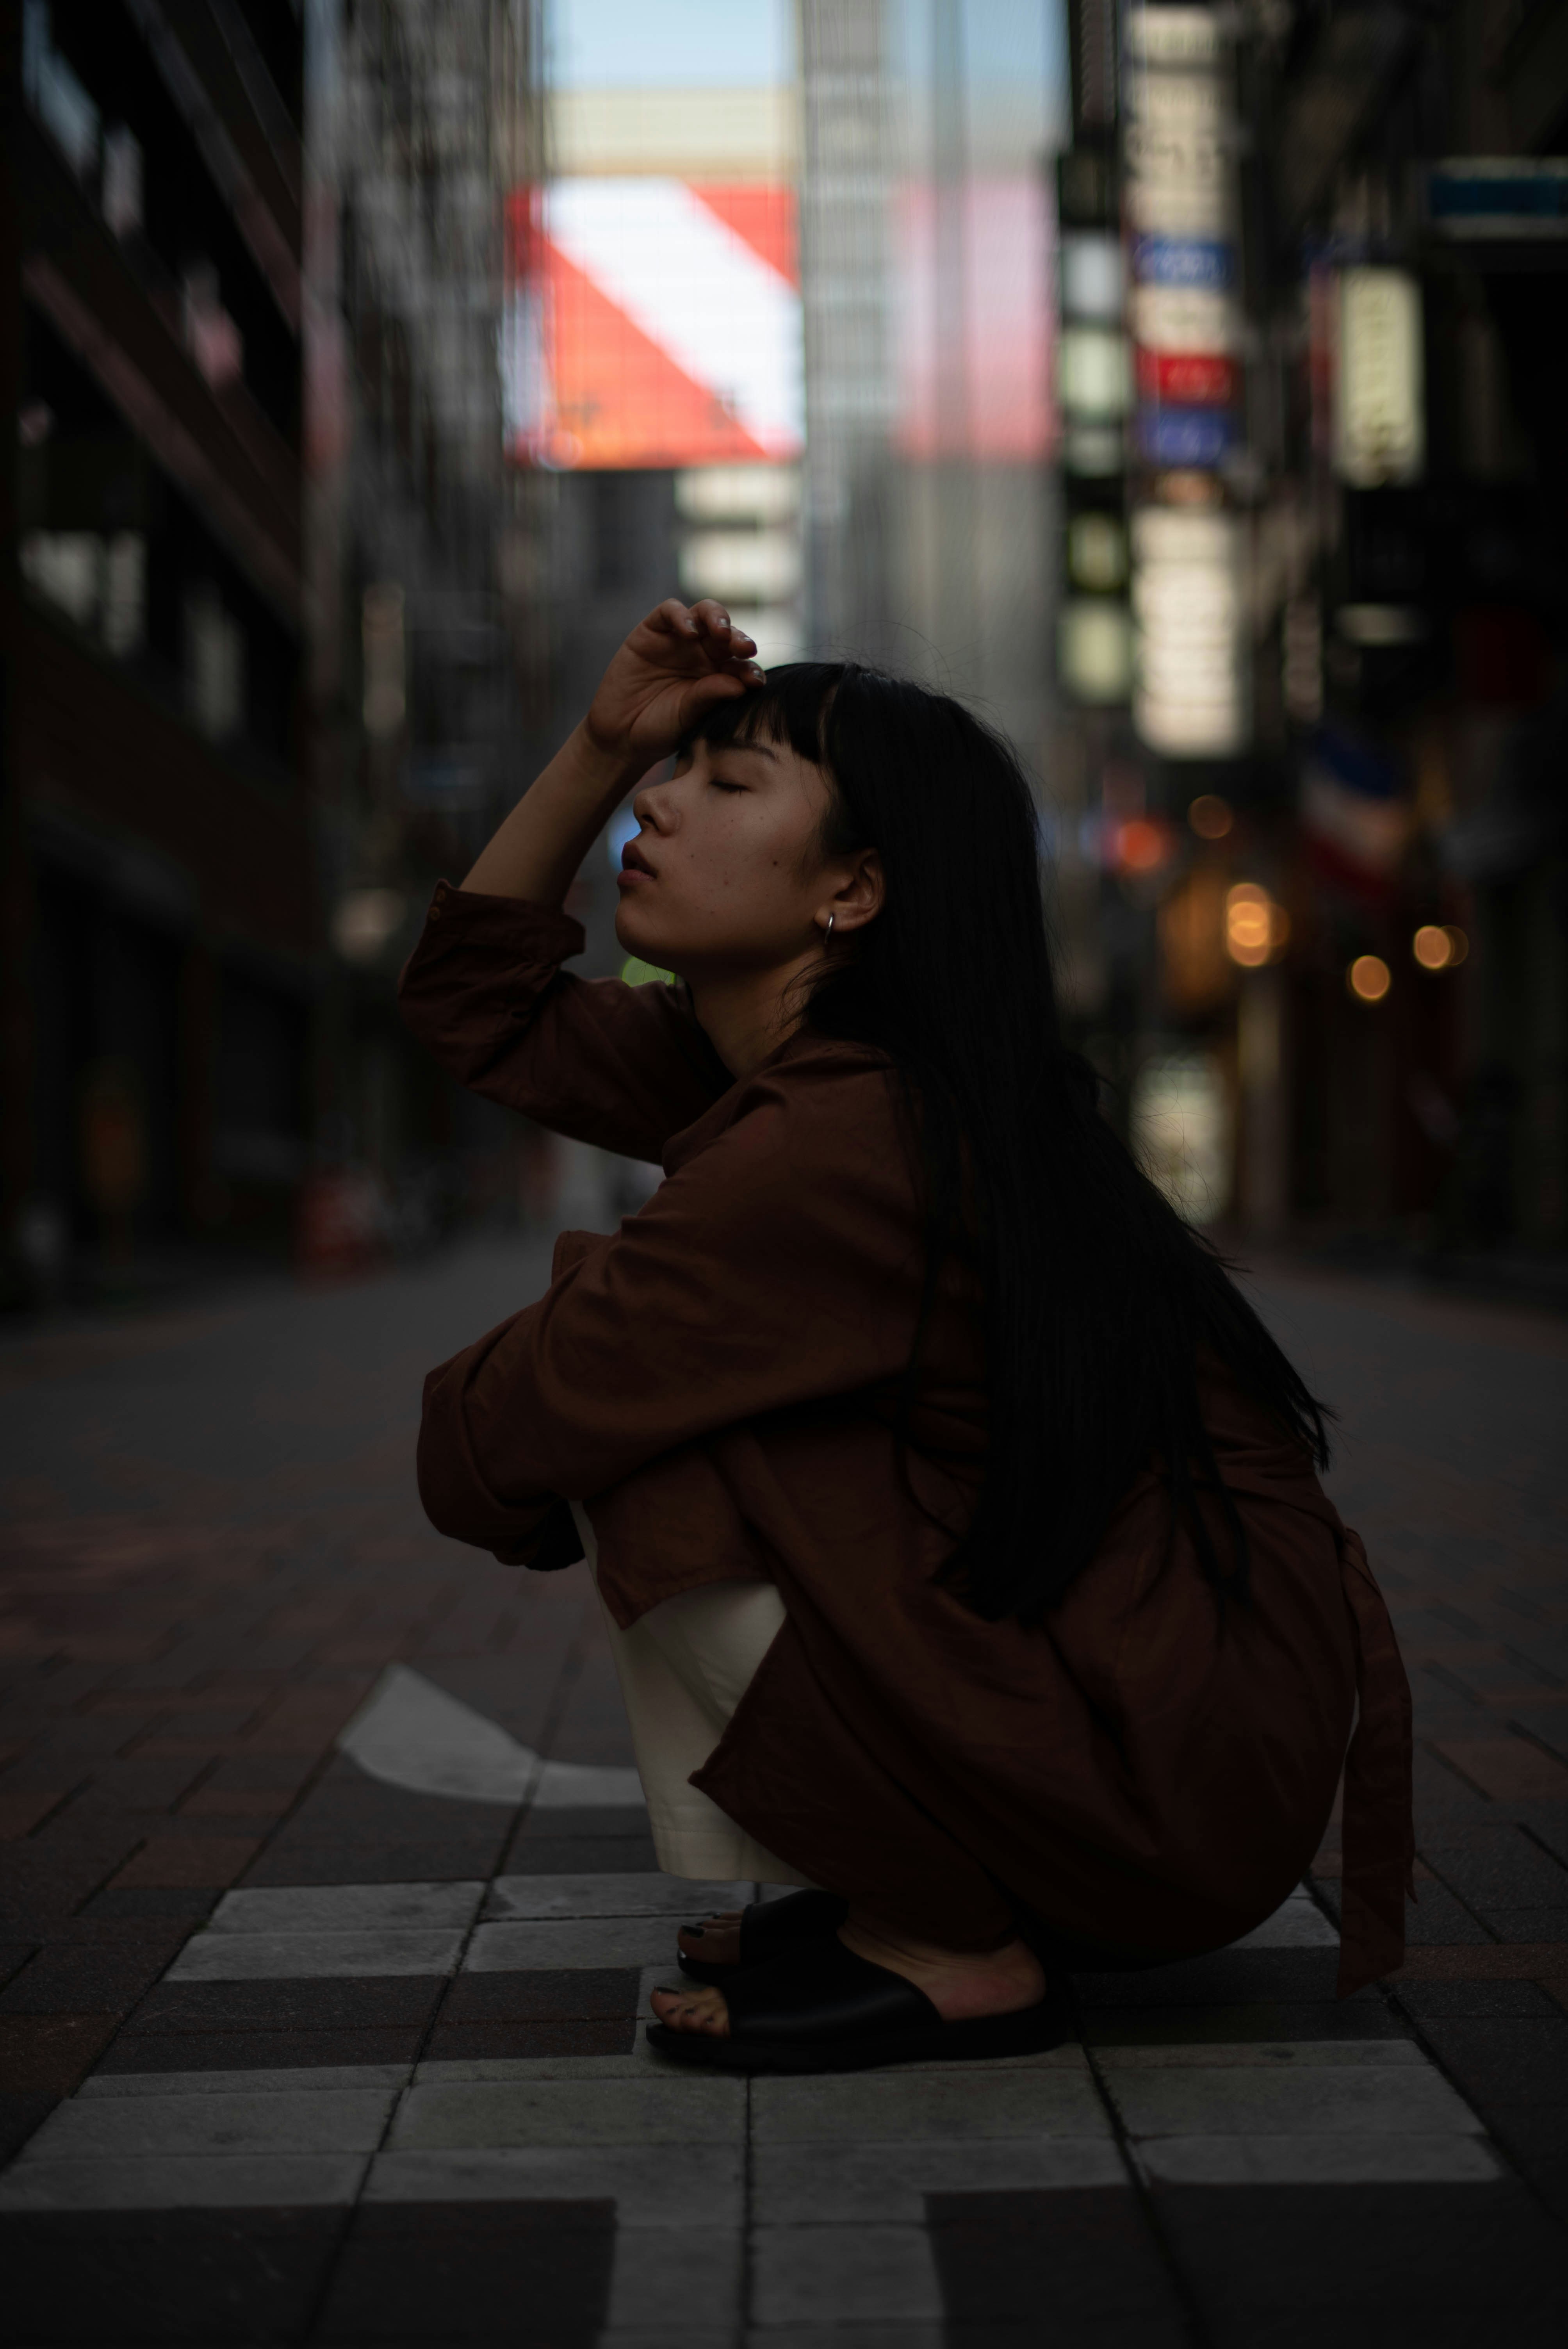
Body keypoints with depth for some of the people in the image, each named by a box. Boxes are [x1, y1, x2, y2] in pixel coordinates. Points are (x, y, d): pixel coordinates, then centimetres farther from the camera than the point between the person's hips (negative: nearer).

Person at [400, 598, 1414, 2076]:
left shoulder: (841, 1139, -23)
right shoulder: (791, 1060, 6)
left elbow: (489, 1453, -20)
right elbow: (480, 1006, 18)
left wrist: (471, 1397, 4)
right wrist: (603, 743, 7)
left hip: (1177, 1774, -9)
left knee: (641, 1455, -15)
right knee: (640, 1401, 10)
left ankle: (953, 1953, -4)